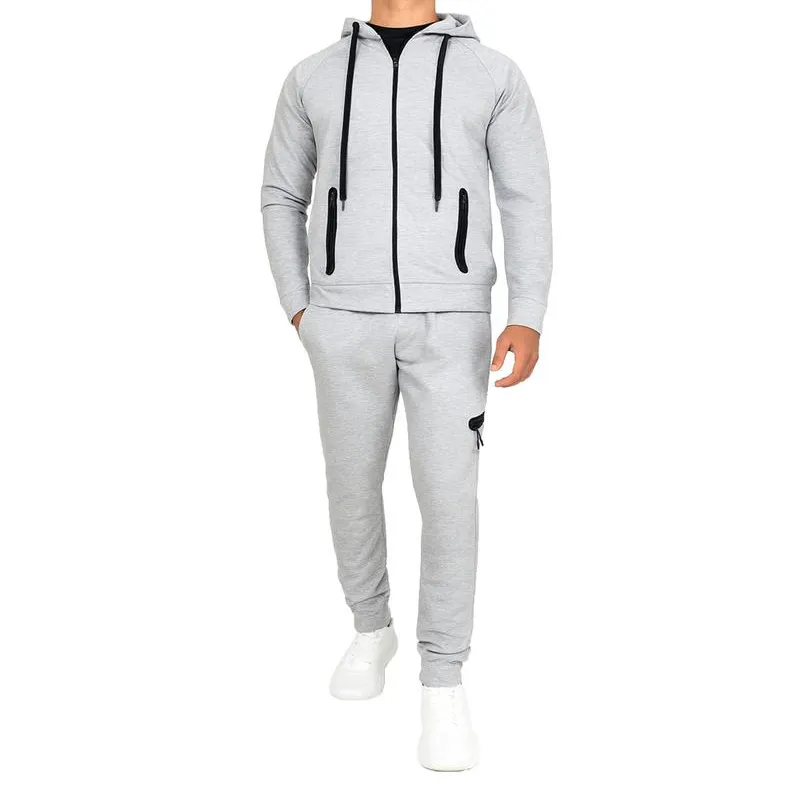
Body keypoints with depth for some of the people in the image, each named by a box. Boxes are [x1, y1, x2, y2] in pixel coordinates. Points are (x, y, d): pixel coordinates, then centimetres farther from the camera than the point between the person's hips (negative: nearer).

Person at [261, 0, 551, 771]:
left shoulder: (494, 75, 3)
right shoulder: (314, 78, 7)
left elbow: (527, 206, 1)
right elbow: (282, 198, 15)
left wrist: (528, 321, -12)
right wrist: (300, 312, 4)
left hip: (448, 324, -2)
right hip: (349, 322, 2)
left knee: (447, 498, -8)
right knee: (353, 485, 11)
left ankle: (441, 687, 6)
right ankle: (371, 629, 36)